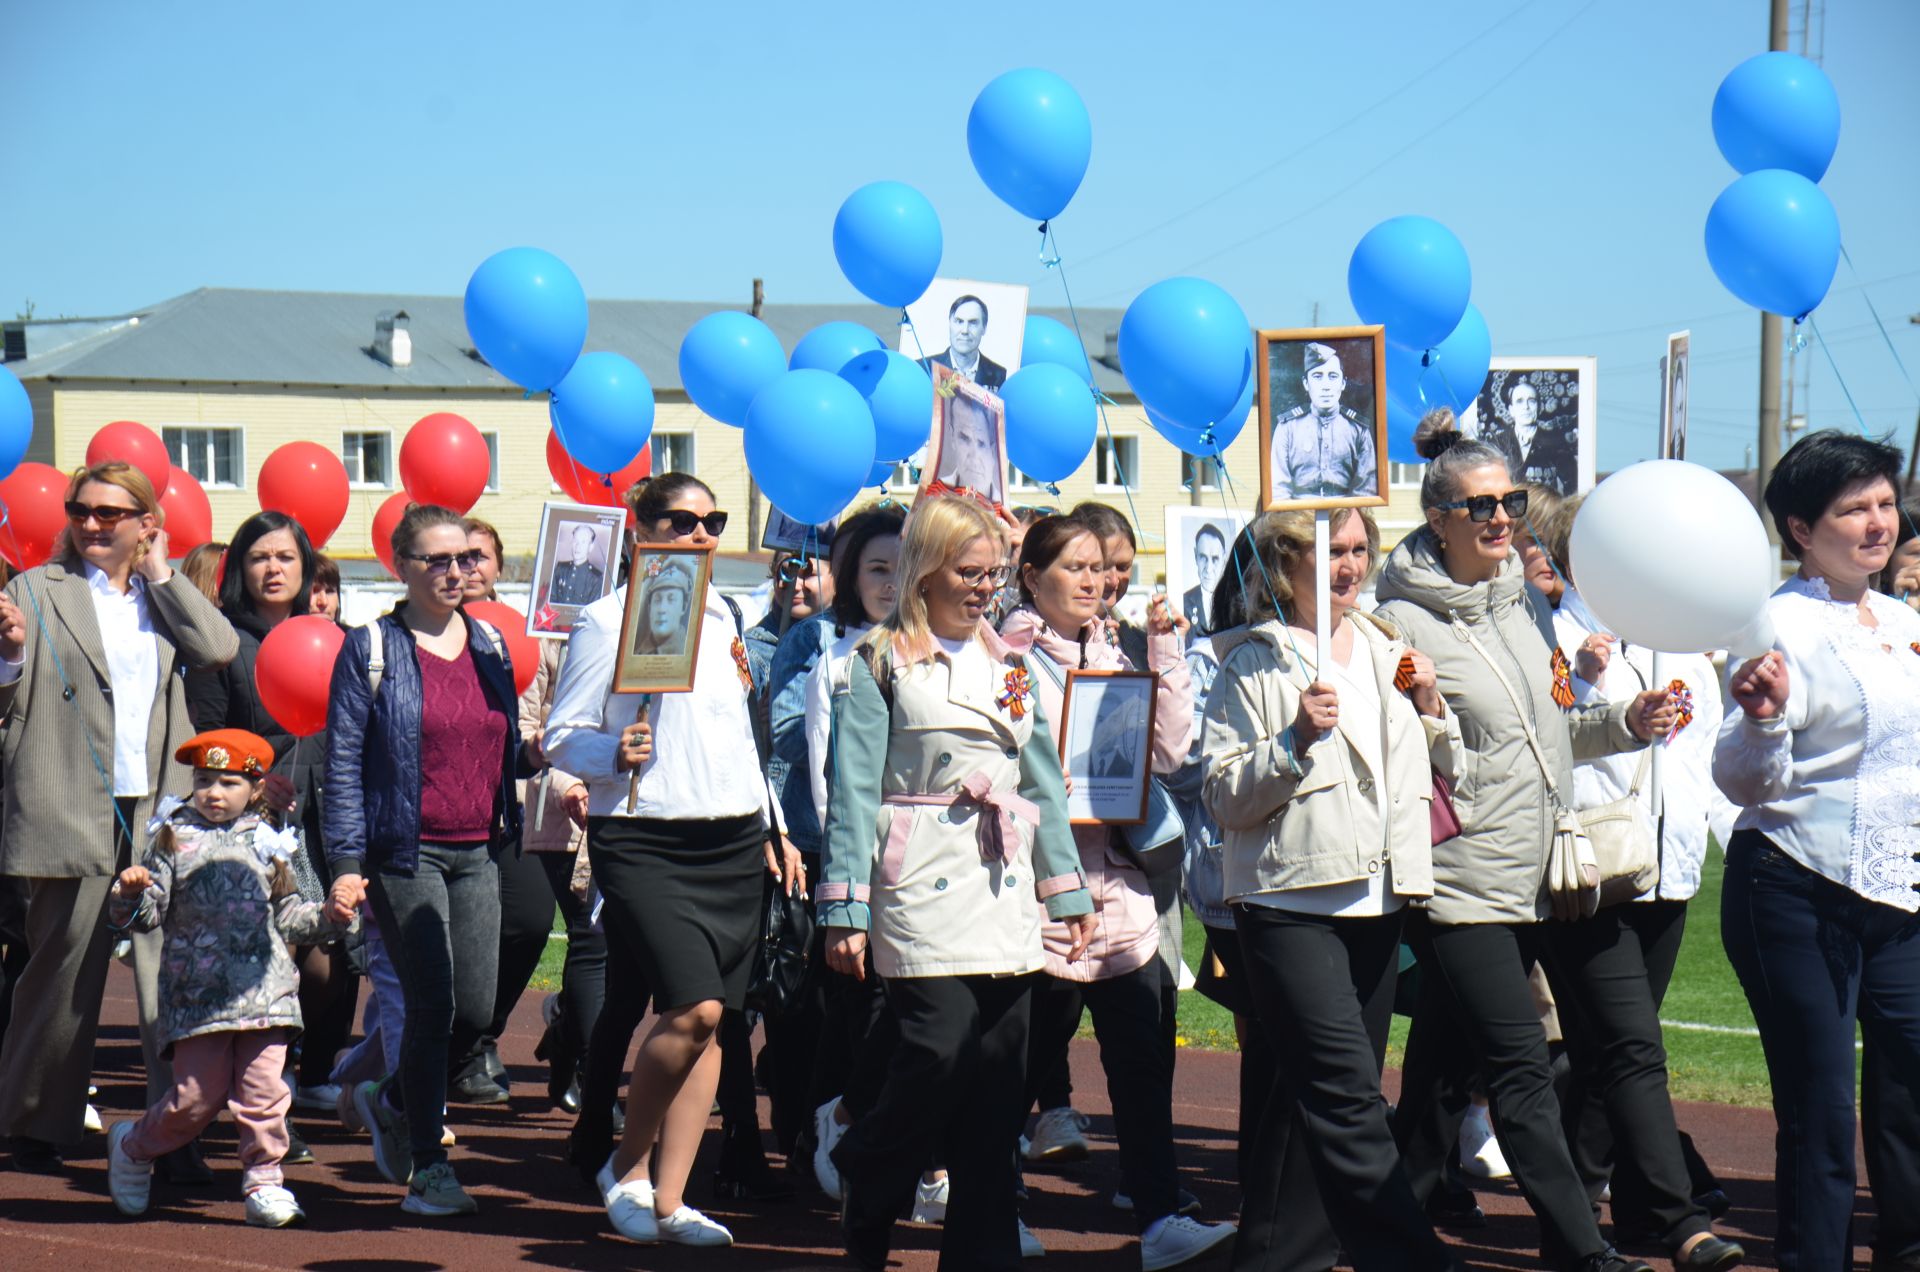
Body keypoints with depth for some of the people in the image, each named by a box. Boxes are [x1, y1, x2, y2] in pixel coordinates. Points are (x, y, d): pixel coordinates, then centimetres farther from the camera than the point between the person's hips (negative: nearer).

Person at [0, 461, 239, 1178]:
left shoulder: (165, 598, 16)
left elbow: (219, 649, -2)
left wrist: (159, 569, 4)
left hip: (161, 814, 2)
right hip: (72, 816, -2)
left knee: (171, 977, -6)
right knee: (63, 978, 4)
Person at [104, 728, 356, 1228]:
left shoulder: (266, 843, 13)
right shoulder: (173, 839, 5)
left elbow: (288, 918, 18)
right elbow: (147, 914, 0)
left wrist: (330, 914, 3)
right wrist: (130, 895, -21)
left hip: (264, 992, 2)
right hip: (197, 992, -2)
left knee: (263, 1089, -5)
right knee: (198, 1095, -1)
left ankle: (264, 1182, 8)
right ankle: (133, 1147, 24)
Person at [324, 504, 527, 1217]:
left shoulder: (489, 647, 12)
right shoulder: (371, 650, -3)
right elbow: (343, 759, -6)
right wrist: (347, 862, -12)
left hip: (476, 852, 5)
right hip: (405, 854, -5)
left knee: (477, 1010, 1)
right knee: (432, 1007, -8)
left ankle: (390, 1102, 29)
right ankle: (428, 1168, 5)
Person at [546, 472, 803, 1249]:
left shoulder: (723, 617, 15)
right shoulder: (607, 622, -4)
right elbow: (561, 739, -5)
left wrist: (773, 830, 20)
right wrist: (613, 756, -24)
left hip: (733, 843, 6)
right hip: (645, 842, -6)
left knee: (708, 1023, 2)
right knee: (693, 1008, -18)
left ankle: (669, 1200, 8)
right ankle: (624, 1167, 3)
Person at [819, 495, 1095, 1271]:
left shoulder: (1010, 665, 16)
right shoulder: (882, 662, 1)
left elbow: (1044, 785, 19)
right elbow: (854, 790, -4)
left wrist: (1069, 890, 13)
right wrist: (844, 908, -9)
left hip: (1006, 889, 5)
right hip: (924, 886, -5)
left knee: (997, 1080, 0)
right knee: (939, 1054, -16)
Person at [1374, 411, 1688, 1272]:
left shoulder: (1525, 605, 12)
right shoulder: (1405, 622, -10)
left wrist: (1624, 725, 8)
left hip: (1528, 876, 7)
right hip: (1460, 874, -7)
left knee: (1446, 1063, 13)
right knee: (1521, 1067, -10)